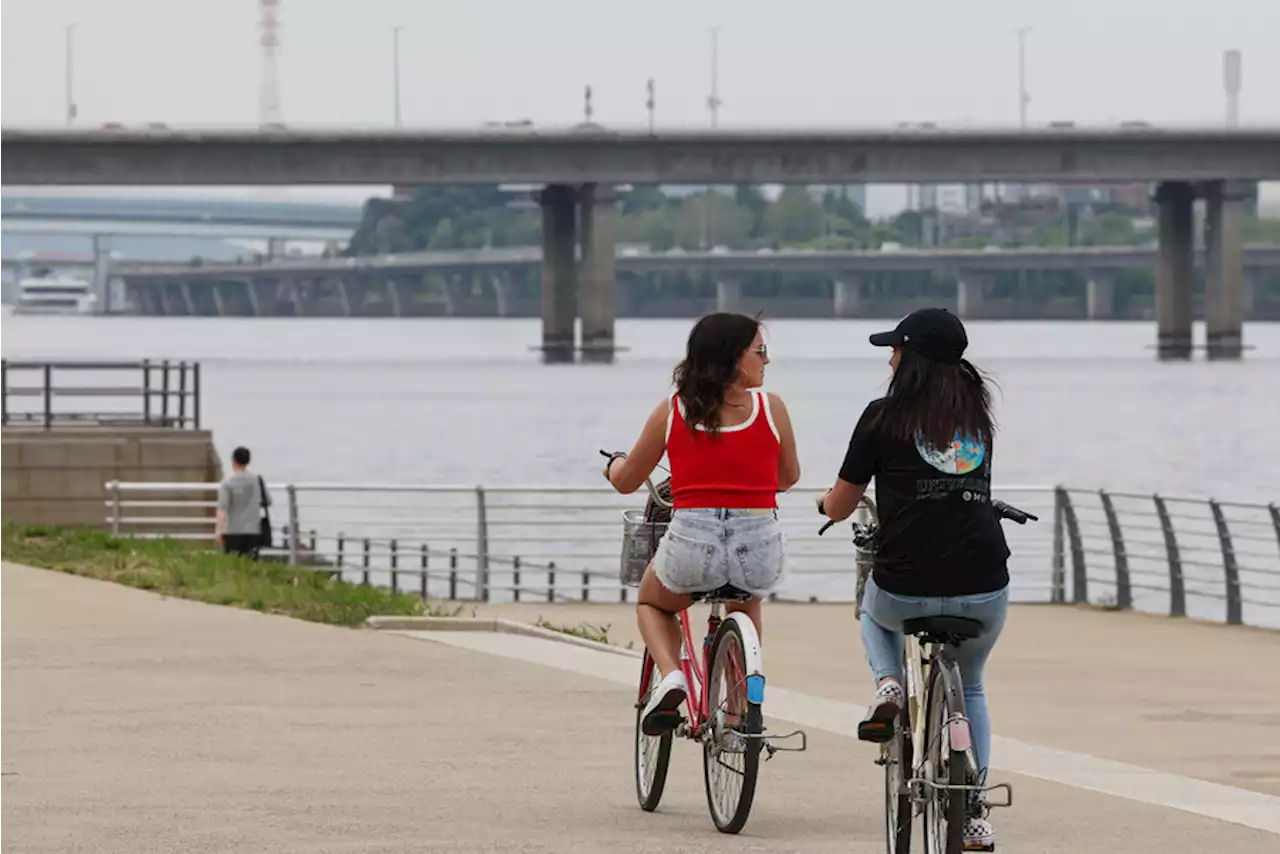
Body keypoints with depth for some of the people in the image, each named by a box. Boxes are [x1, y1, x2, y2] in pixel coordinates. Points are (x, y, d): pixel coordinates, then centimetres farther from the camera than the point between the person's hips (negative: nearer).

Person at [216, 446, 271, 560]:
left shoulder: (227, 483, -8)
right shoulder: (257, 481, 4)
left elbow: (222, 509, -15)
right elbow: (268, 502, 15)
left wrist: (219, 529, -18)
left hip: (232, 532, -3)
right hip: (253, 531, 3)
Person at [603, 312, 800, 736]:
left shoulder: (671, 411, 6)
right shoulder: (771, 406, 3)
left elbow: (626, 482, 17)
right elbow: (788, 478, 19)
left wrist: (614, 463, 41)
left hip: (692, 542, -1)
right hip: (759, 548, 1)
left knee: (651, 605, 32)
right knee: (746, 604, 38)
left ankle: (670, 677, 3)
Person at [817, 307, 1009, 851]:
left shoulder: (885, 416, -1)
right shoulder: (977, 415, 10)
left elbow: (839, 508, 4)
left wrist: (829, 502, 28)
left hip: (907, 591, -3)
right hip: (985, 591, 3)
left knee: (873, 611, 36)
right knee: (969, 688, 29)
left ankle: (888, 681, 8)